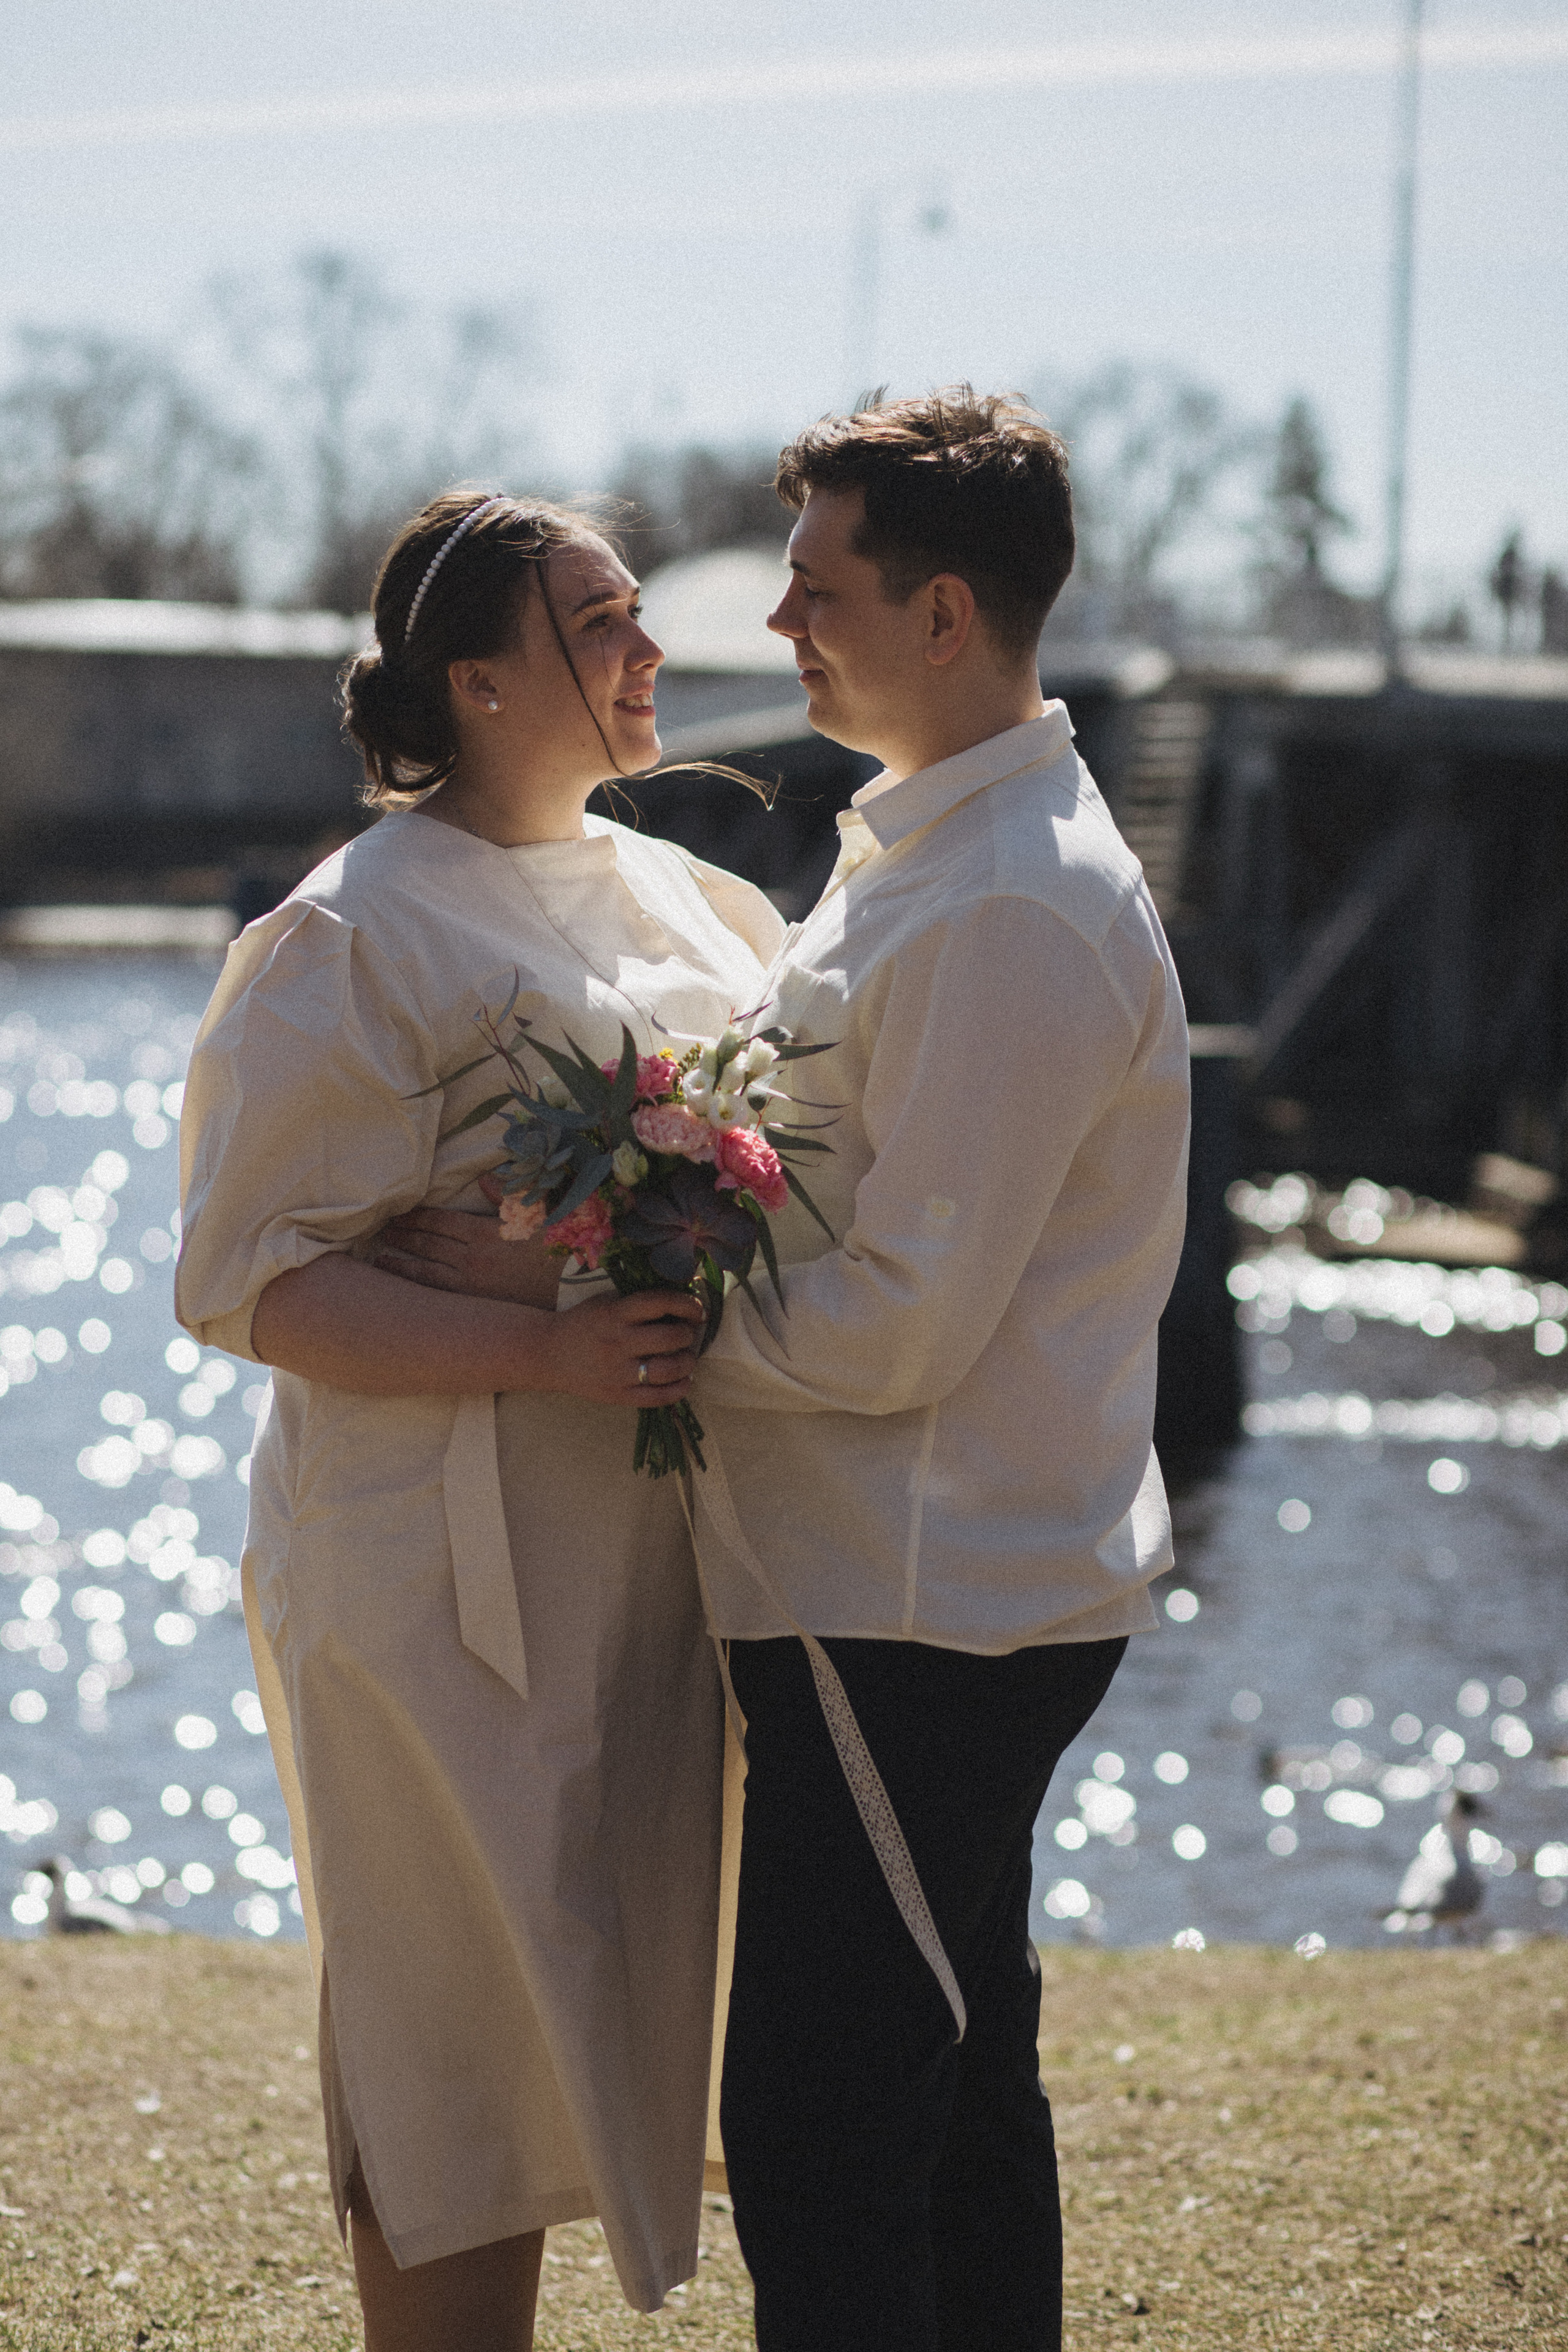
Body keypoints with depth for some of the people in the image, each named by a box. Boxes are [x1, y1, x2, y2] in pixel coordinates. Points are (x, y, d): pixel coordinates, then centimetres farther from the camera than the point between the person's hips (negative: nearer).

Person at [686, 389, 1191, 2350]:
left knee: (812, 2127, -9)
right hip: (980, 1581, 11)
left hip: (916, 1610, -11)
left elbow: (900, 1323, -22)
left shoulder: (1008, 915, -21)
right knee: (958, 2072, 18)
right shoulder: (927, 846, 13)